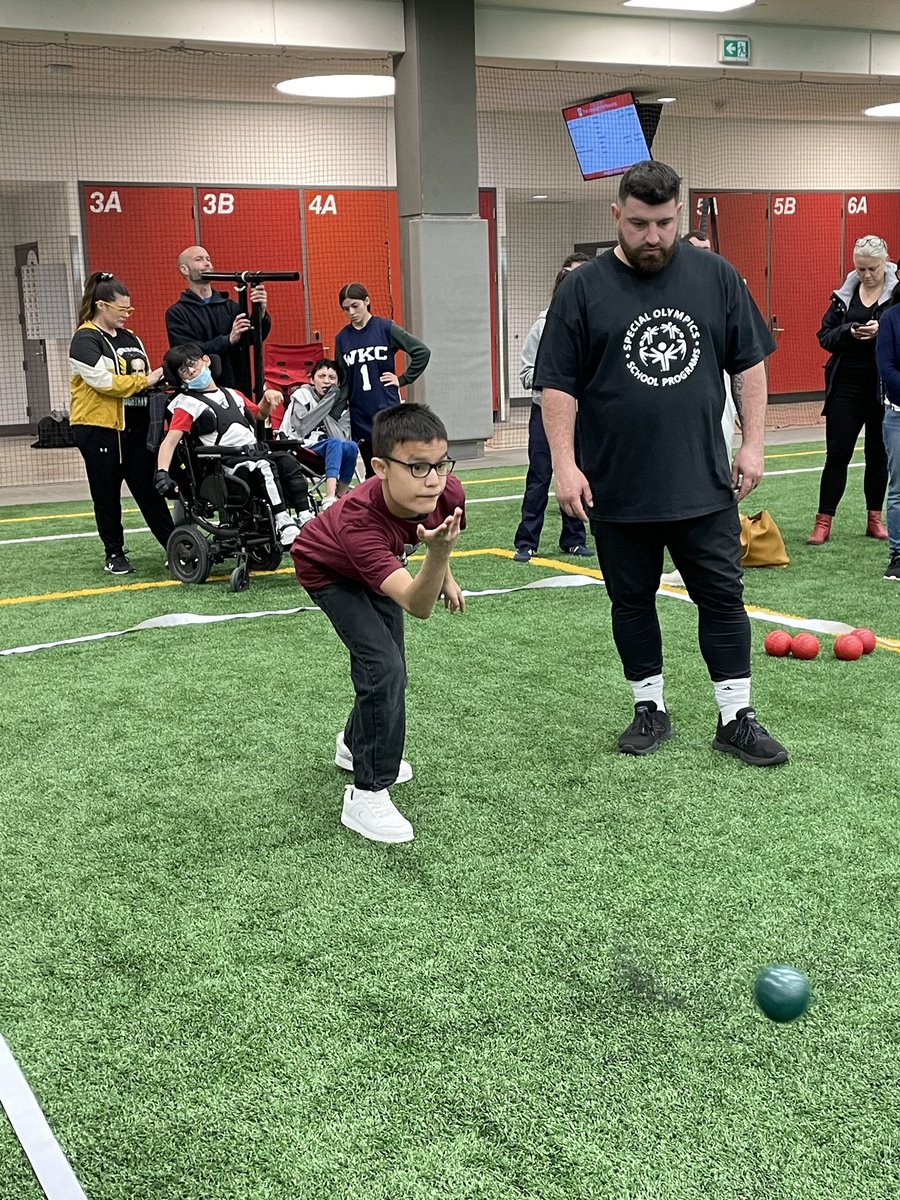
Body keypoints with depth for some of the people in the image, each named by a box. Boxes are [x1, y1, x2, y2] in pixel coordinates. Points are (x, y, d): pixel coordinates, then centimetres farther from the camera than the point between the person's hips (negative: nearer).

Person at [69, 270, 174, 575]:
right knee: (107, 495, 6)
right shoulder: (85, 340, -8)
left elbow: (145, 377, 19)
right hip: (99, 428, -6)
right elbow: (103, 381, -19)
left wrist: (158, 381, -3)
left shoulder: (130, 338, 14)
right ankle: (114, 555, 16)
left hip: (135, 427, 6)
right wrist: (144, 380, -13)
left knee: (150, 490, 6)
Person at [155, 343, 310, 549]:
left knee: (288, 463, -20)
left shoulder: (231, 394, 23)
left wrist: (267, 399, 16)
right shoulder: (187, 404, 6)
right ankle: (282, 523, -36)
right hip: (228, 465, -6)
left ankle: (306, 517, -25)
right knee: (263, 466, -31)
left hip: (256, 453, 6)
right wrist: (162, 472, -24)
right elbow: (170, 441, -7)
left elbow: (259, 414, 39)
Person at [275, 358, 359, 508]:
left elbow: (340, 435, 12)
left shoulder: (337, 399, 16)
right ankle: (329, 500, -48)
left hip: (324, 451, 5)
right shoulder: (302, 395, 0)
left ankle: (339, 499, -22)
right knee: (335, 444, -32)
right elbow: (302, 428, -17)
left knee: (351, 447, -25)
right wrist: (326, 401, -17)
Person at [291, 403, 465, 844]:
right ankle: (367, 796, -8)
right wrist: (437, 555, -68)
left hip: (377, 565, 6)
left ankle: (356, 743, 48)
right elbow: (418, 606, -53)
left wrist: (446, 575, 5)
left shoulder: (448, 492, -32)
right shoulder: (359, 520, -47)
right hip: (327, 571, -6)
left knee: (388, 667, 18)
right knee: (384, 669, -21)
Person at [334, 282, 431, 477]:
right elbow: (342, 380, 10)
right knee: (372, 472, 10)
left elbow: (422, 351, -2)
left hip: (387, 409, -3)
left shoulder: (385, 328, -3)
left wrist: (402, 379, -3)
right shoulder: (342, 338, 6)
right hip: (360, 416, 3)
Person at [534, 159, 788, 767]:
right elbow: (558, 384, -4)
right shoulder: (584, 289, -4)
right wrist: (565, 463, -12)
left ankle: (737, 719, 15)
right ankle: (651, 710, 26)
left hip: (704, 482, 1)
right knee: (632, 600, 10)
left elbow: (750, 363, 7)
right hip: (617, 486, -1)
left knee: (723, 597, 4)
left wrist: (752, 443, 1)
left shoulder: (717, 277, 2)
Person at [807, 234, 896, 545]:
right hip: (846, 385, 2)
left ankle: (875, 519, 21)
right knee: (837, 453, 1)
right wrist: (848, 332, -14)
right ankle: (823, 522, 5)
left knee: (878, 455, 10)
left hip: (883, 387, -2)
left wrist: (882, 331, -23)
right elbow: (825, 336, 5)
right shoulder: (845, 294, 6)